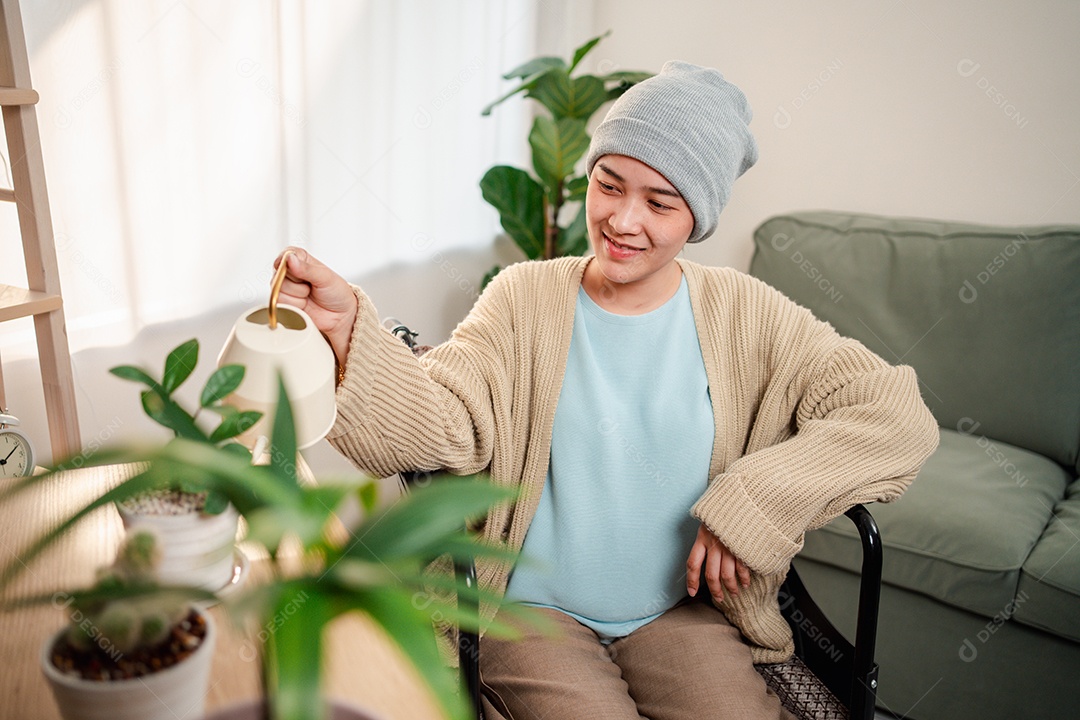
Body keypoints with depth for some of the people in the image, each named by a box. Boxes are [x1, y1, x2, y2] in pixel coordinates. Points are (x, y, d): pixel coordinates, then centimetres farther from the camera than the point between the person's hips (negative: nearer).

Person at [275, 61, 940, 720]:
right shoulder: (524, 299, -4)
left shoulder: (745, 316, -4)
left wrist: (757, 499, -18)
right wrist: (349, 327, -33)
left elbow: (899, 415, -9)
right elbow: (442, 425, -17)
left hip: (679, 612, 2)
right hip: (536, 609, -1)